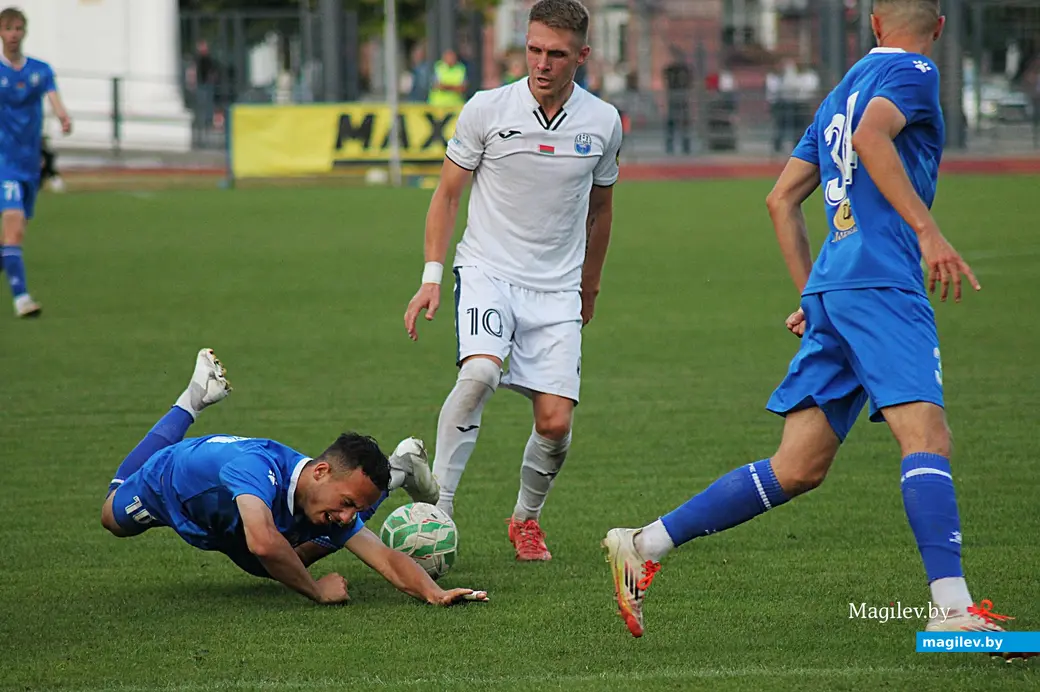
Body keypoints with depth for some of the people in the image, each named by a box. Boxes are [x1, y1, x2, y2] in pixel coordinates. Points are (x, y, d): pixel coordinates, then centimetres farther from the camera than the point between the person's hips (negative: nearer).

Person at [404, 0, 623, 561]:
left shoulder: (602, 122, 1)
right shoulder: (486, 110, -6)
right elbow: (447, 193, 4)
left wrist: (590, 282, 28)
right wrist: (432, 278, -3)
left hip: (558, 289, 2)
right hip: (486, 270, -2)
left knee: (555, 423, -6)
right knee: (480, 372, -31)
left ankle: (526, 517, 22)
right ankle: (437, 504, -22)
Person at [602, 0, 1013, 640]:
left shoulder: (841, 91, 26)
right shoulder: (912, 73, 1)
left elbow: (782, 199, 27)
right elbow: (869, 137, -20)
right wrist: (927, 230, -25)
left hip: (828, 291, 9)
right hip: (881, 284, -8)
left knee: (797, 470, 9)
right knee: (928, 438, -19)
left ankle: (645, 545, 11)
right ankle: (954, 611, -32)